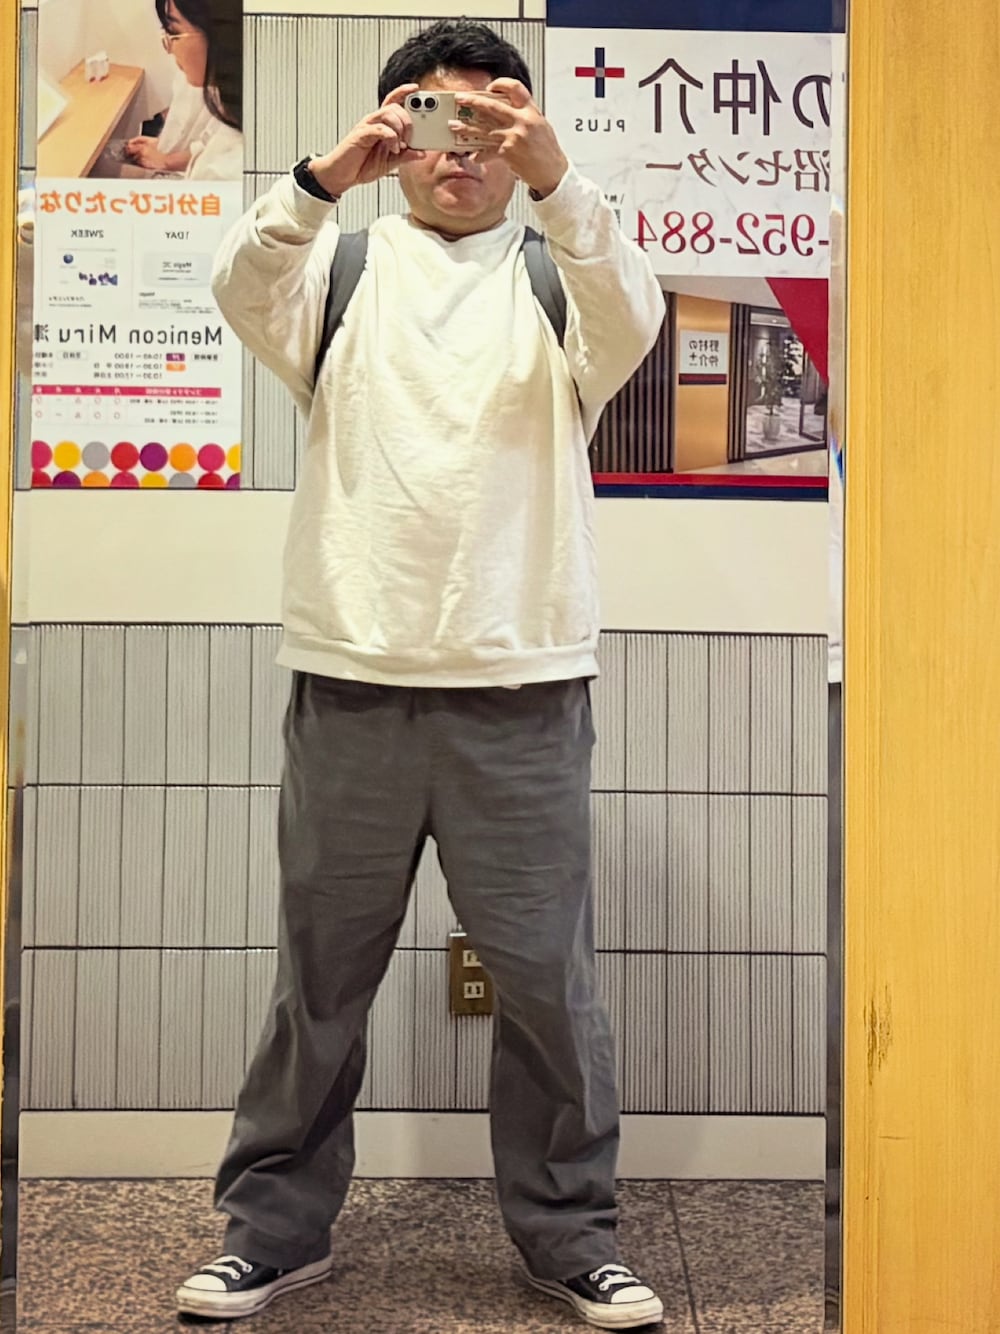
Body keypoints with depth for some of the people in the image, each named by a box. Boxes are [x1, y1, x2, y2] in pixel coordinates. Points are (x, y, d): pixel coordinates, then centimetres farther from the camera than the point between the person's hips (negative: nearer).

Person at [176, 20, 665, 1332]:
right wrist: (319, 179, -25)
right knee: (319, 972, 10)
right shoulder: (343, 262, 11)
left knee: (548, 973, 6)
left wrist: (557, 177, -27)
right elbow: (244, 292, -9)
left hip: (524, 682, 0)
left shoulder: (559, 267, 10)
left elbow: (631, 321, -12)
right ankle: (277, 1224, 25)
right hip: (351, 676, 1)